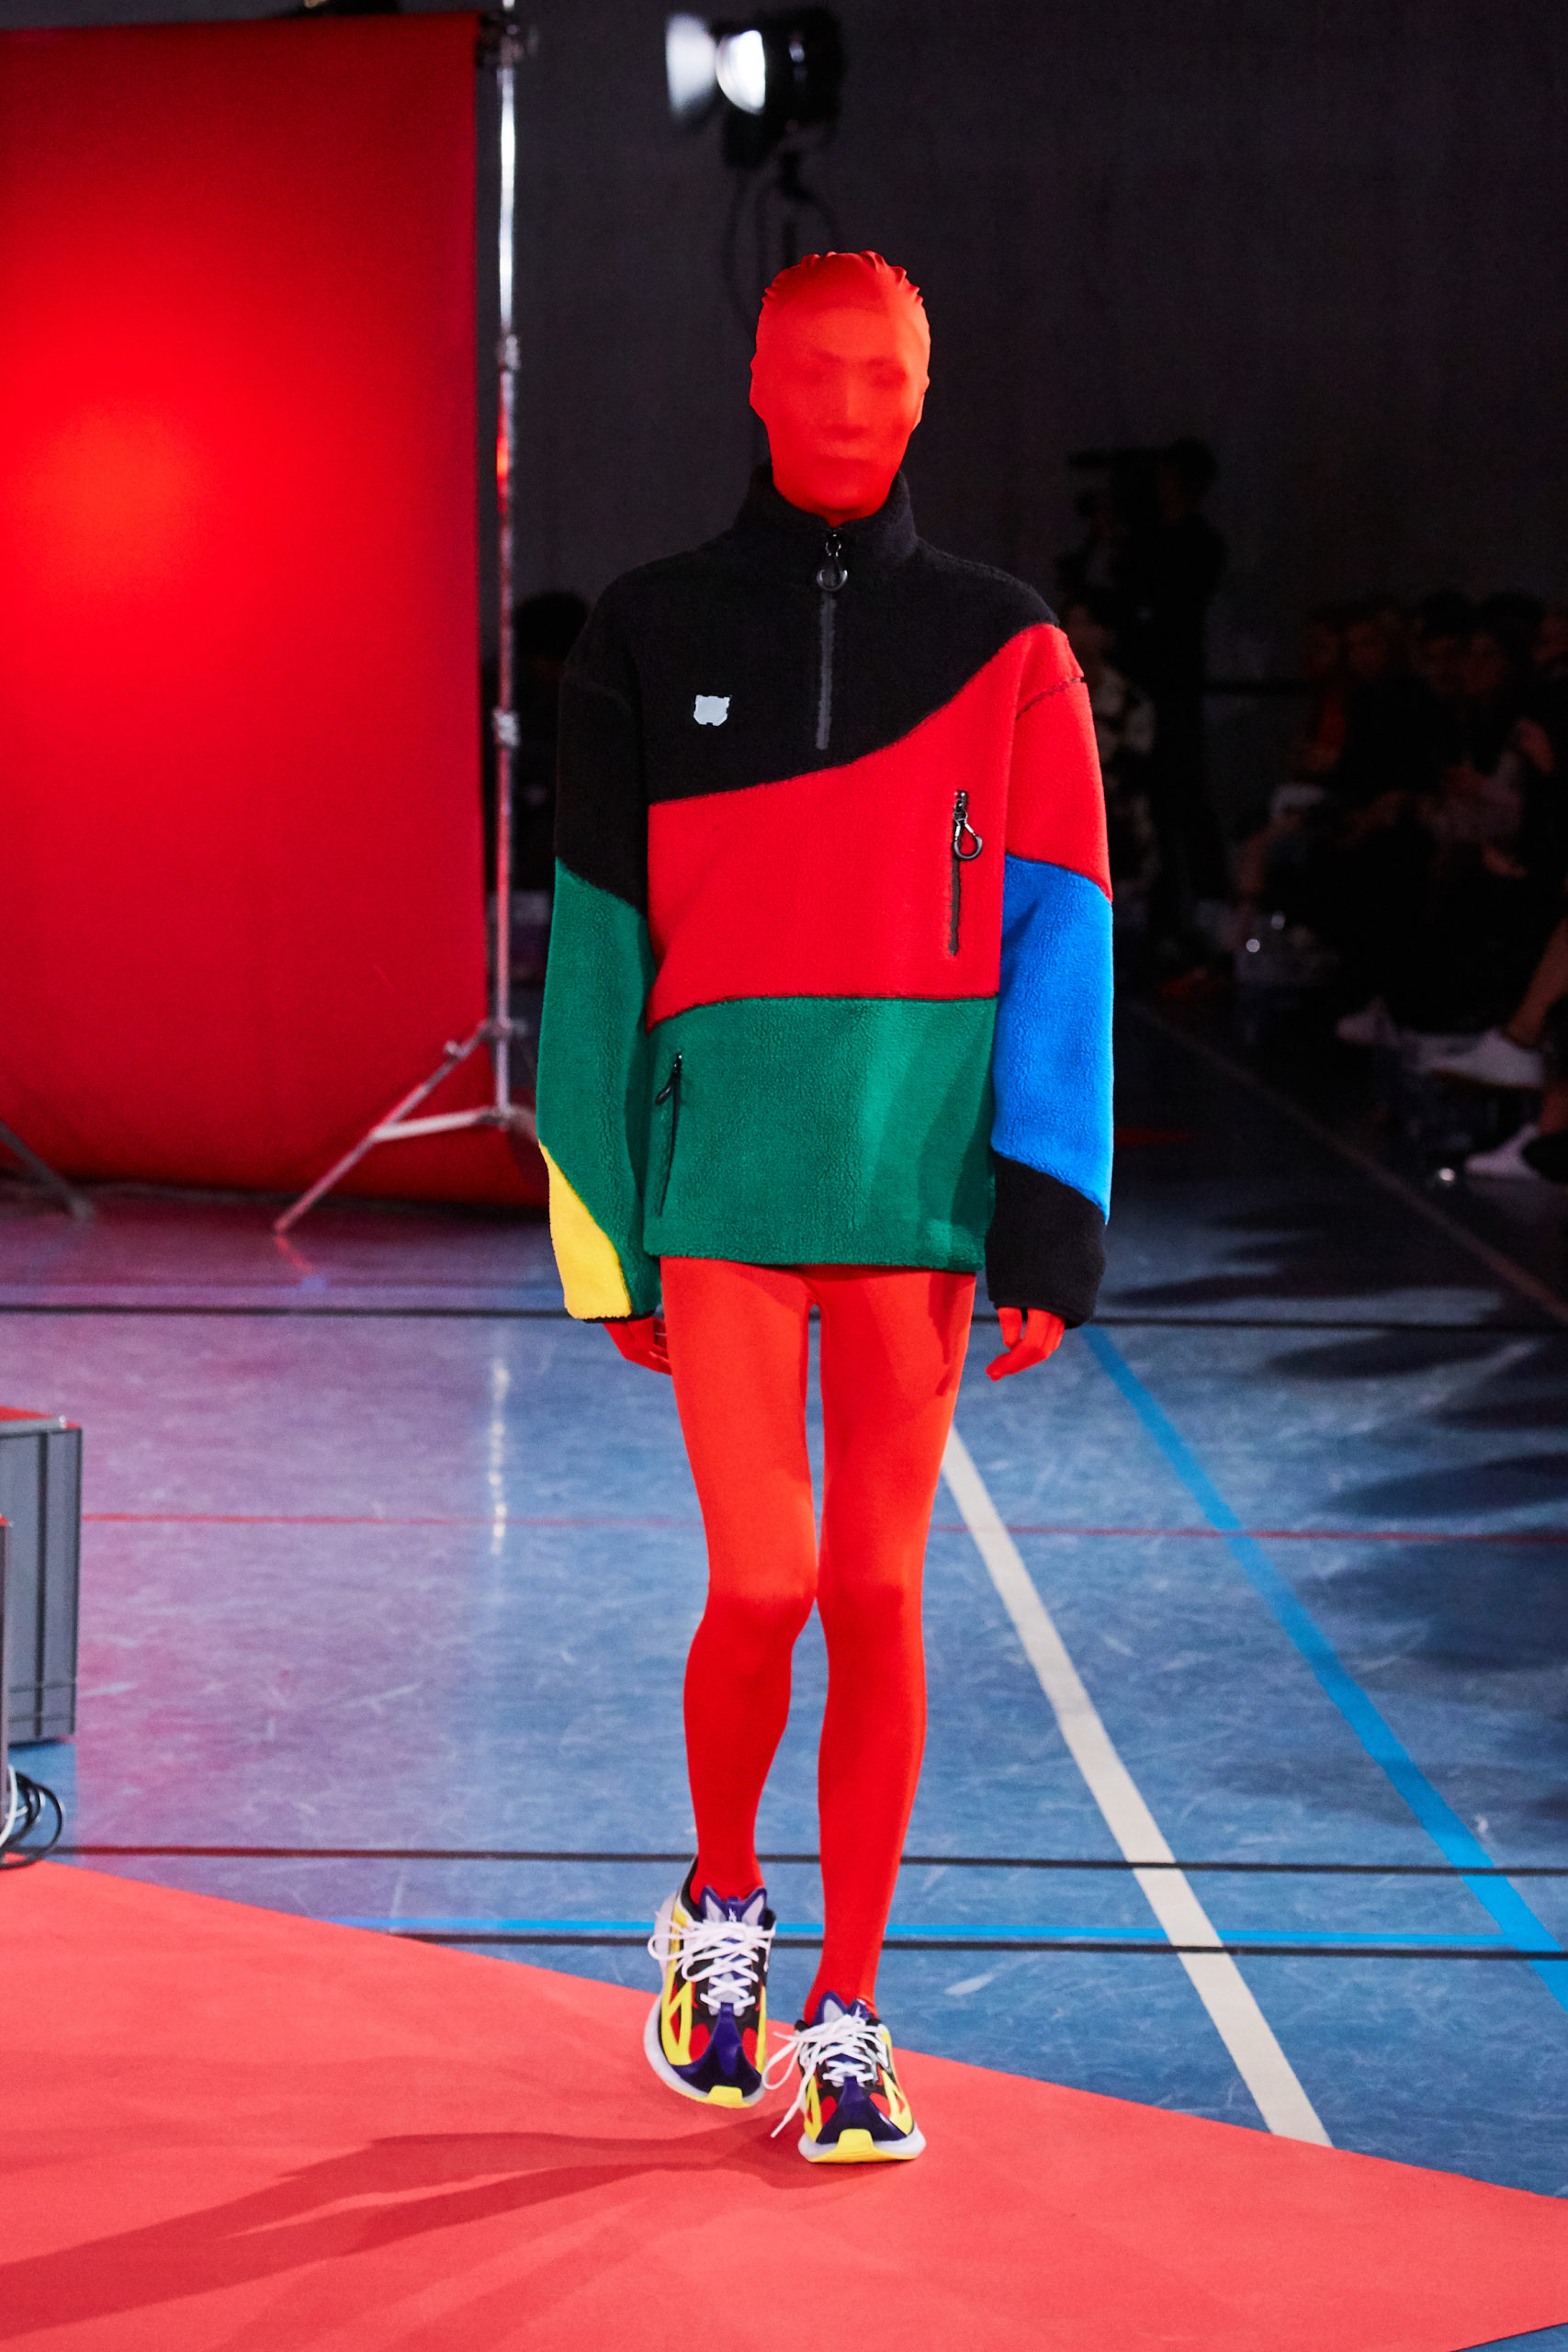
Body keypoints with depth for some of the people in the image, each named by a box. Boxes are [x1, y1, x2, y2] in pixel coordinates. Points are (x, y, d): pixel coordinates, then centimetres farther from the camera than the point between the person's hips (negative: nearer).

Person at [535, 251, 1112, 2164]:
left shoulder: (1005, 653, 6)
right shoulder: (652, 639, 6)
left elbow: (1056, 950, 2)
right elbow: (595, 942, 6)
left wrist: (1050, 1226, -5)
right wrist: (604, 1230, 2)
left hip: (917, 1179, 1)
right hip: (719, 1165, -1)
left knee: (876, 1591, 2)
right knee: (761, 1579, -8)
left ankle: (848, 2020, 14)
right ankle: (719, 1912, 22)